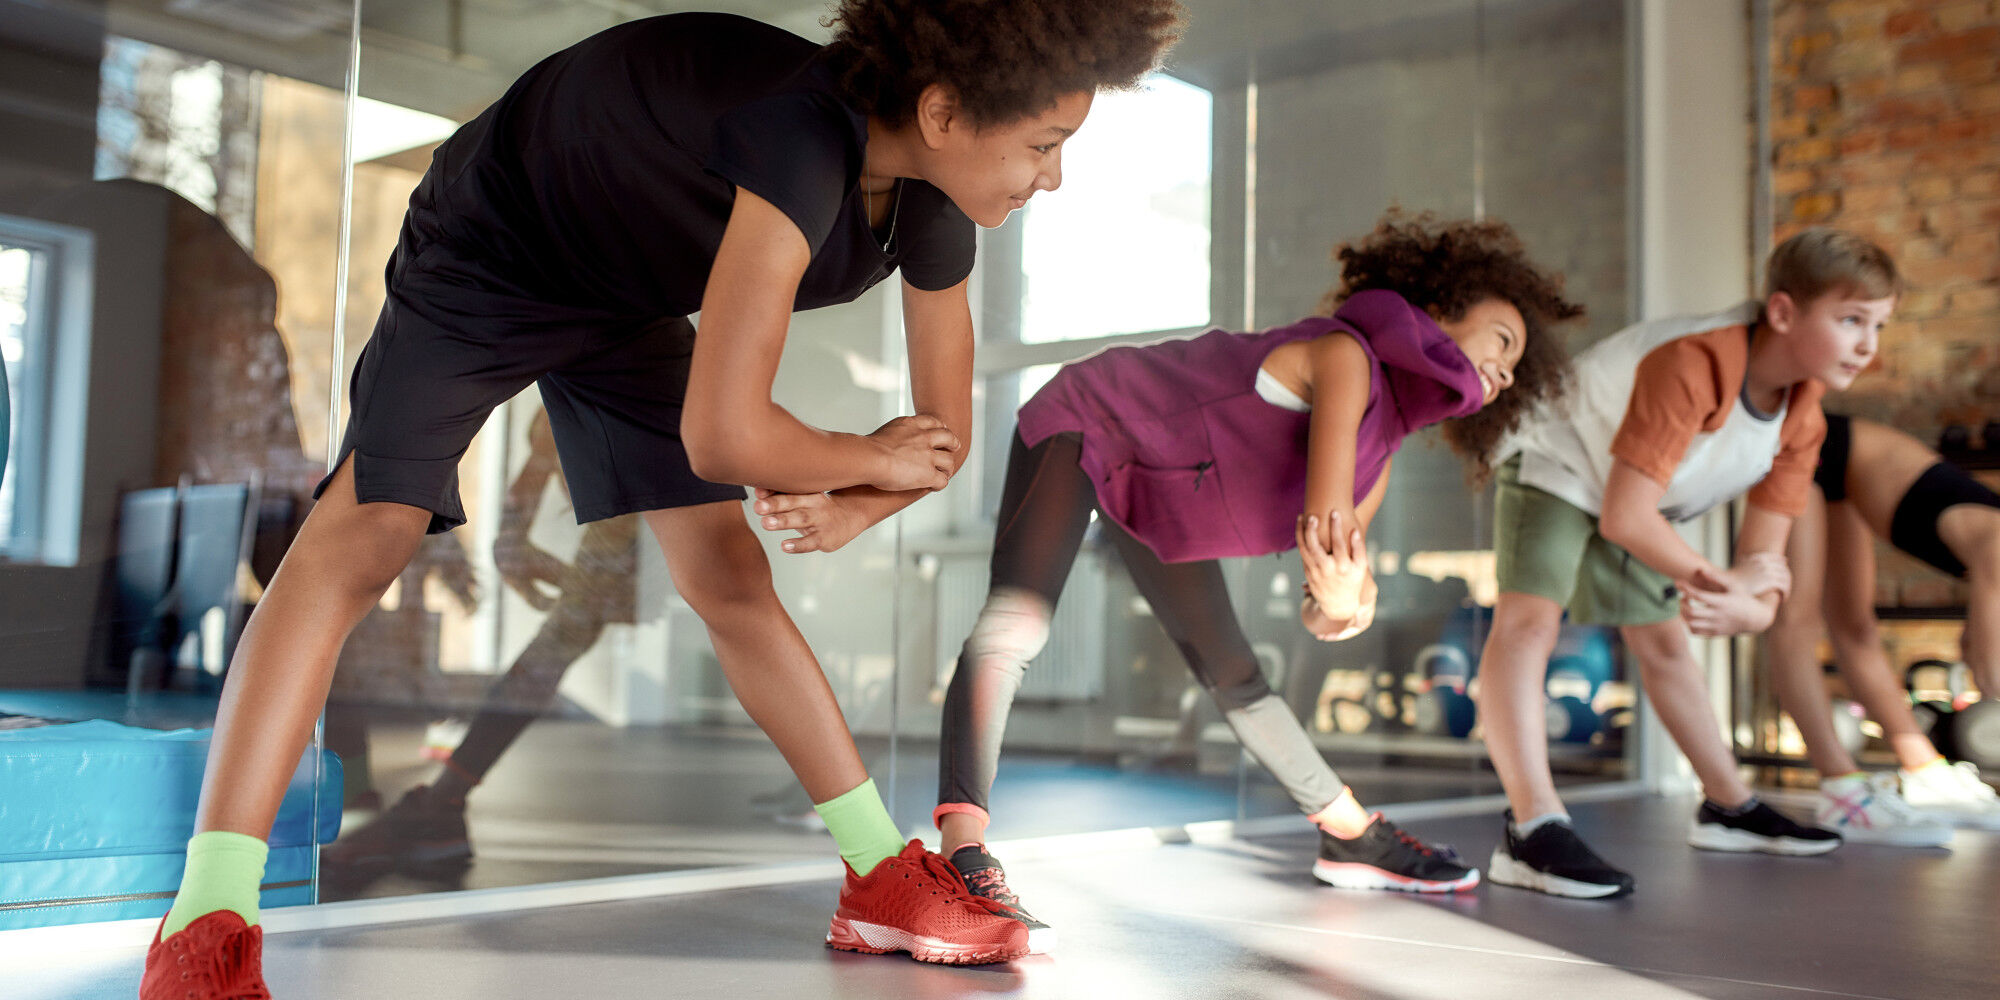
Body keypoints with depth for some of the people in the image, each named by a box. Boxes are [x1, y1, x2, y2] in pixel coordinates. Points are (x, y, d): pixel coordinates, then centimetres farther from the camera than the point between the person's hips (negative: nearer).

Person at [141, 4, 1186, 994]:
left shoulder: (934, 216, -16)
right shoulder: (804, 140, -42)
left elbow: (943, 437, -2)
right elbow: (721, 435, -45)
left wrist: (839, 512, -21)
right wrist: (867, 461, -24)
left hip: (626, 295, 7)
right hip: (488, 251, -6)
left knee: (730, 577, 3)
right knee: (364, 534, -21)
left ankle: (886, 881, 10)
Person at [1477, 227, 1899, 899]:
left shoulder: (1803, 424, -11)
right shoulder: (1691, 365, -37)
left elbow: (1766, 561, -11)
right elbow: (1625, 518, -40)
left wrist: (1745, 609, -35)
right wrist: (1722, 581, -28)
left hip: (1632, 496, 8)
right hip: (1557, 463, -8)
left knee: (1666, 644, 19)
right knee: (1528, 617, -28)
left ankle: (1729, 807, 35)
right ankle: (1534, 827, -35)